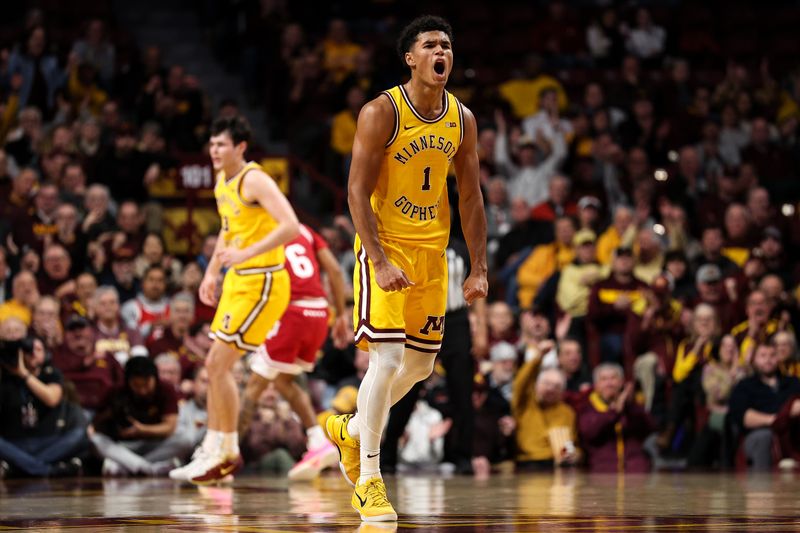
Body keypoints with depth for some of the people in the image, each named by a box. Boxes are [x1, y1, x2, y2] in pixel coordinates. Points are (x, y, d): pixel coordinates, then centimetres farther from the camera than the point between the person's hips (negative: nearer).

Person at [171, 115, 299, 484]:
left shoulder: (254, 180, -18)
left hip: (261, 283, -10)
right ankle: (212, 451, 19)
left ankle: (228, 454, 0)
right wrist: (212, 272, 19)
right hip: (237, 281, 10)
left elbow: (290, 226, -28)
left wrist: (245, 254, -34)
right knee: (216, 366, 12)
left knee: (218, 364, -10)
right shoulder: (222, 182, 11)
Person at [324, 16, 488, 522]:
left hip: (433, 252, 6)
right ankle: (368, 478, -5)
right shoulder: (382, 112, -13)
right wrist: (380, 262, -24)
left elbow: (471, 196, 10)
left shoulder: (463, 119, 4)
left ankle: (350, 429, 37)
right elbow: (358, 191, -15)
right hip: (385, 247, -6)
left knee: (421, 364, 11)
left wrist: (479, 268, 4)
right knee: (388, 358, -15)